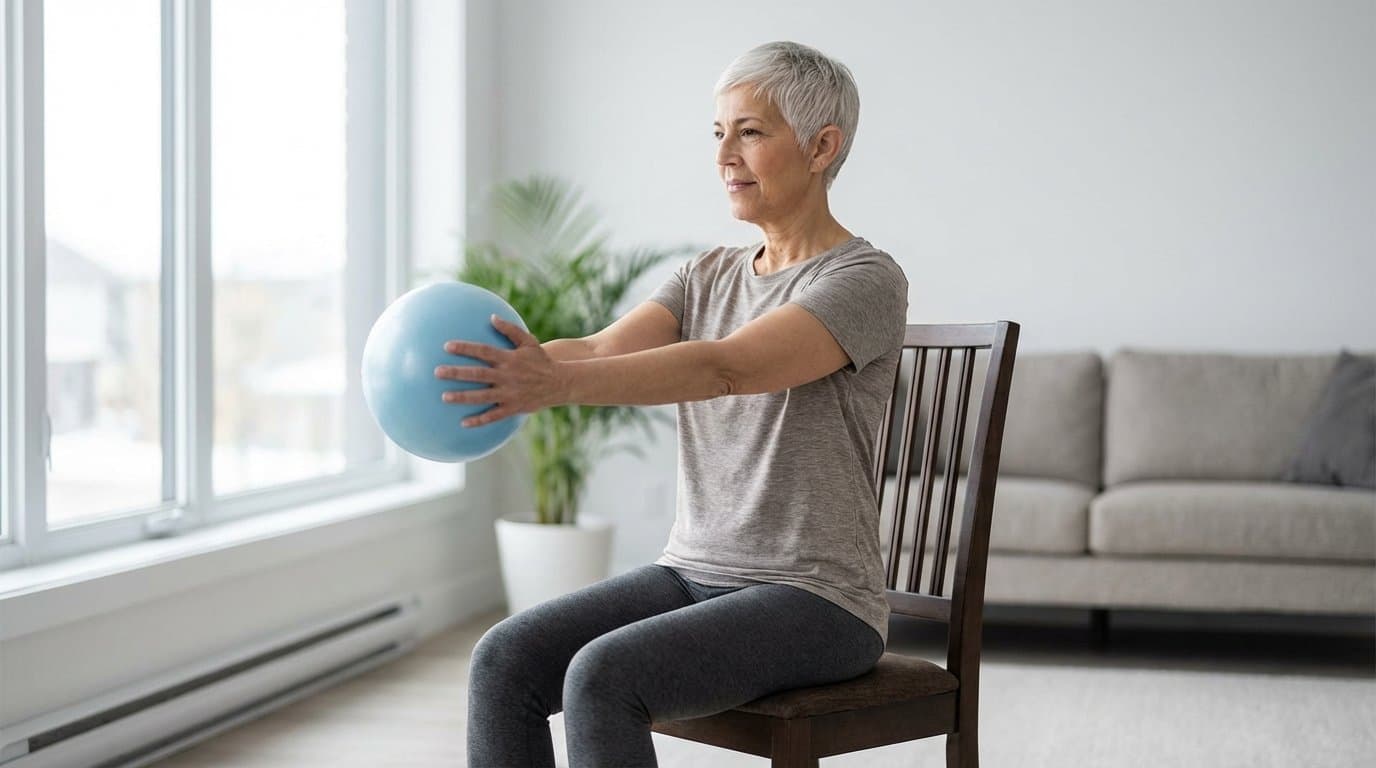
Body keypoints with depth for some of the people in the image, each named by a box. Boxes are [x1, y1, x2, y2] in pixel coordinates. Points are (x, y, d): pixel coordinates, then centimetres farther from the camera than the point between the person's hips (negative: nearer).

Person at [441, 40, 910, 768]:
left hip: (814, 603, -7)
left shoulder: (867, 282, -11)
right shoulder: (707, 276, 12)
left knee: (601, 677, -30)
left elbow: (724, 368, -29)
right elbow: (601, 351, -6)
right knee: (504, 659, -15)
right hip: (692, 574, 7)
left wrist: (559, 385, -42)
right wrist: (510, 372, -26)